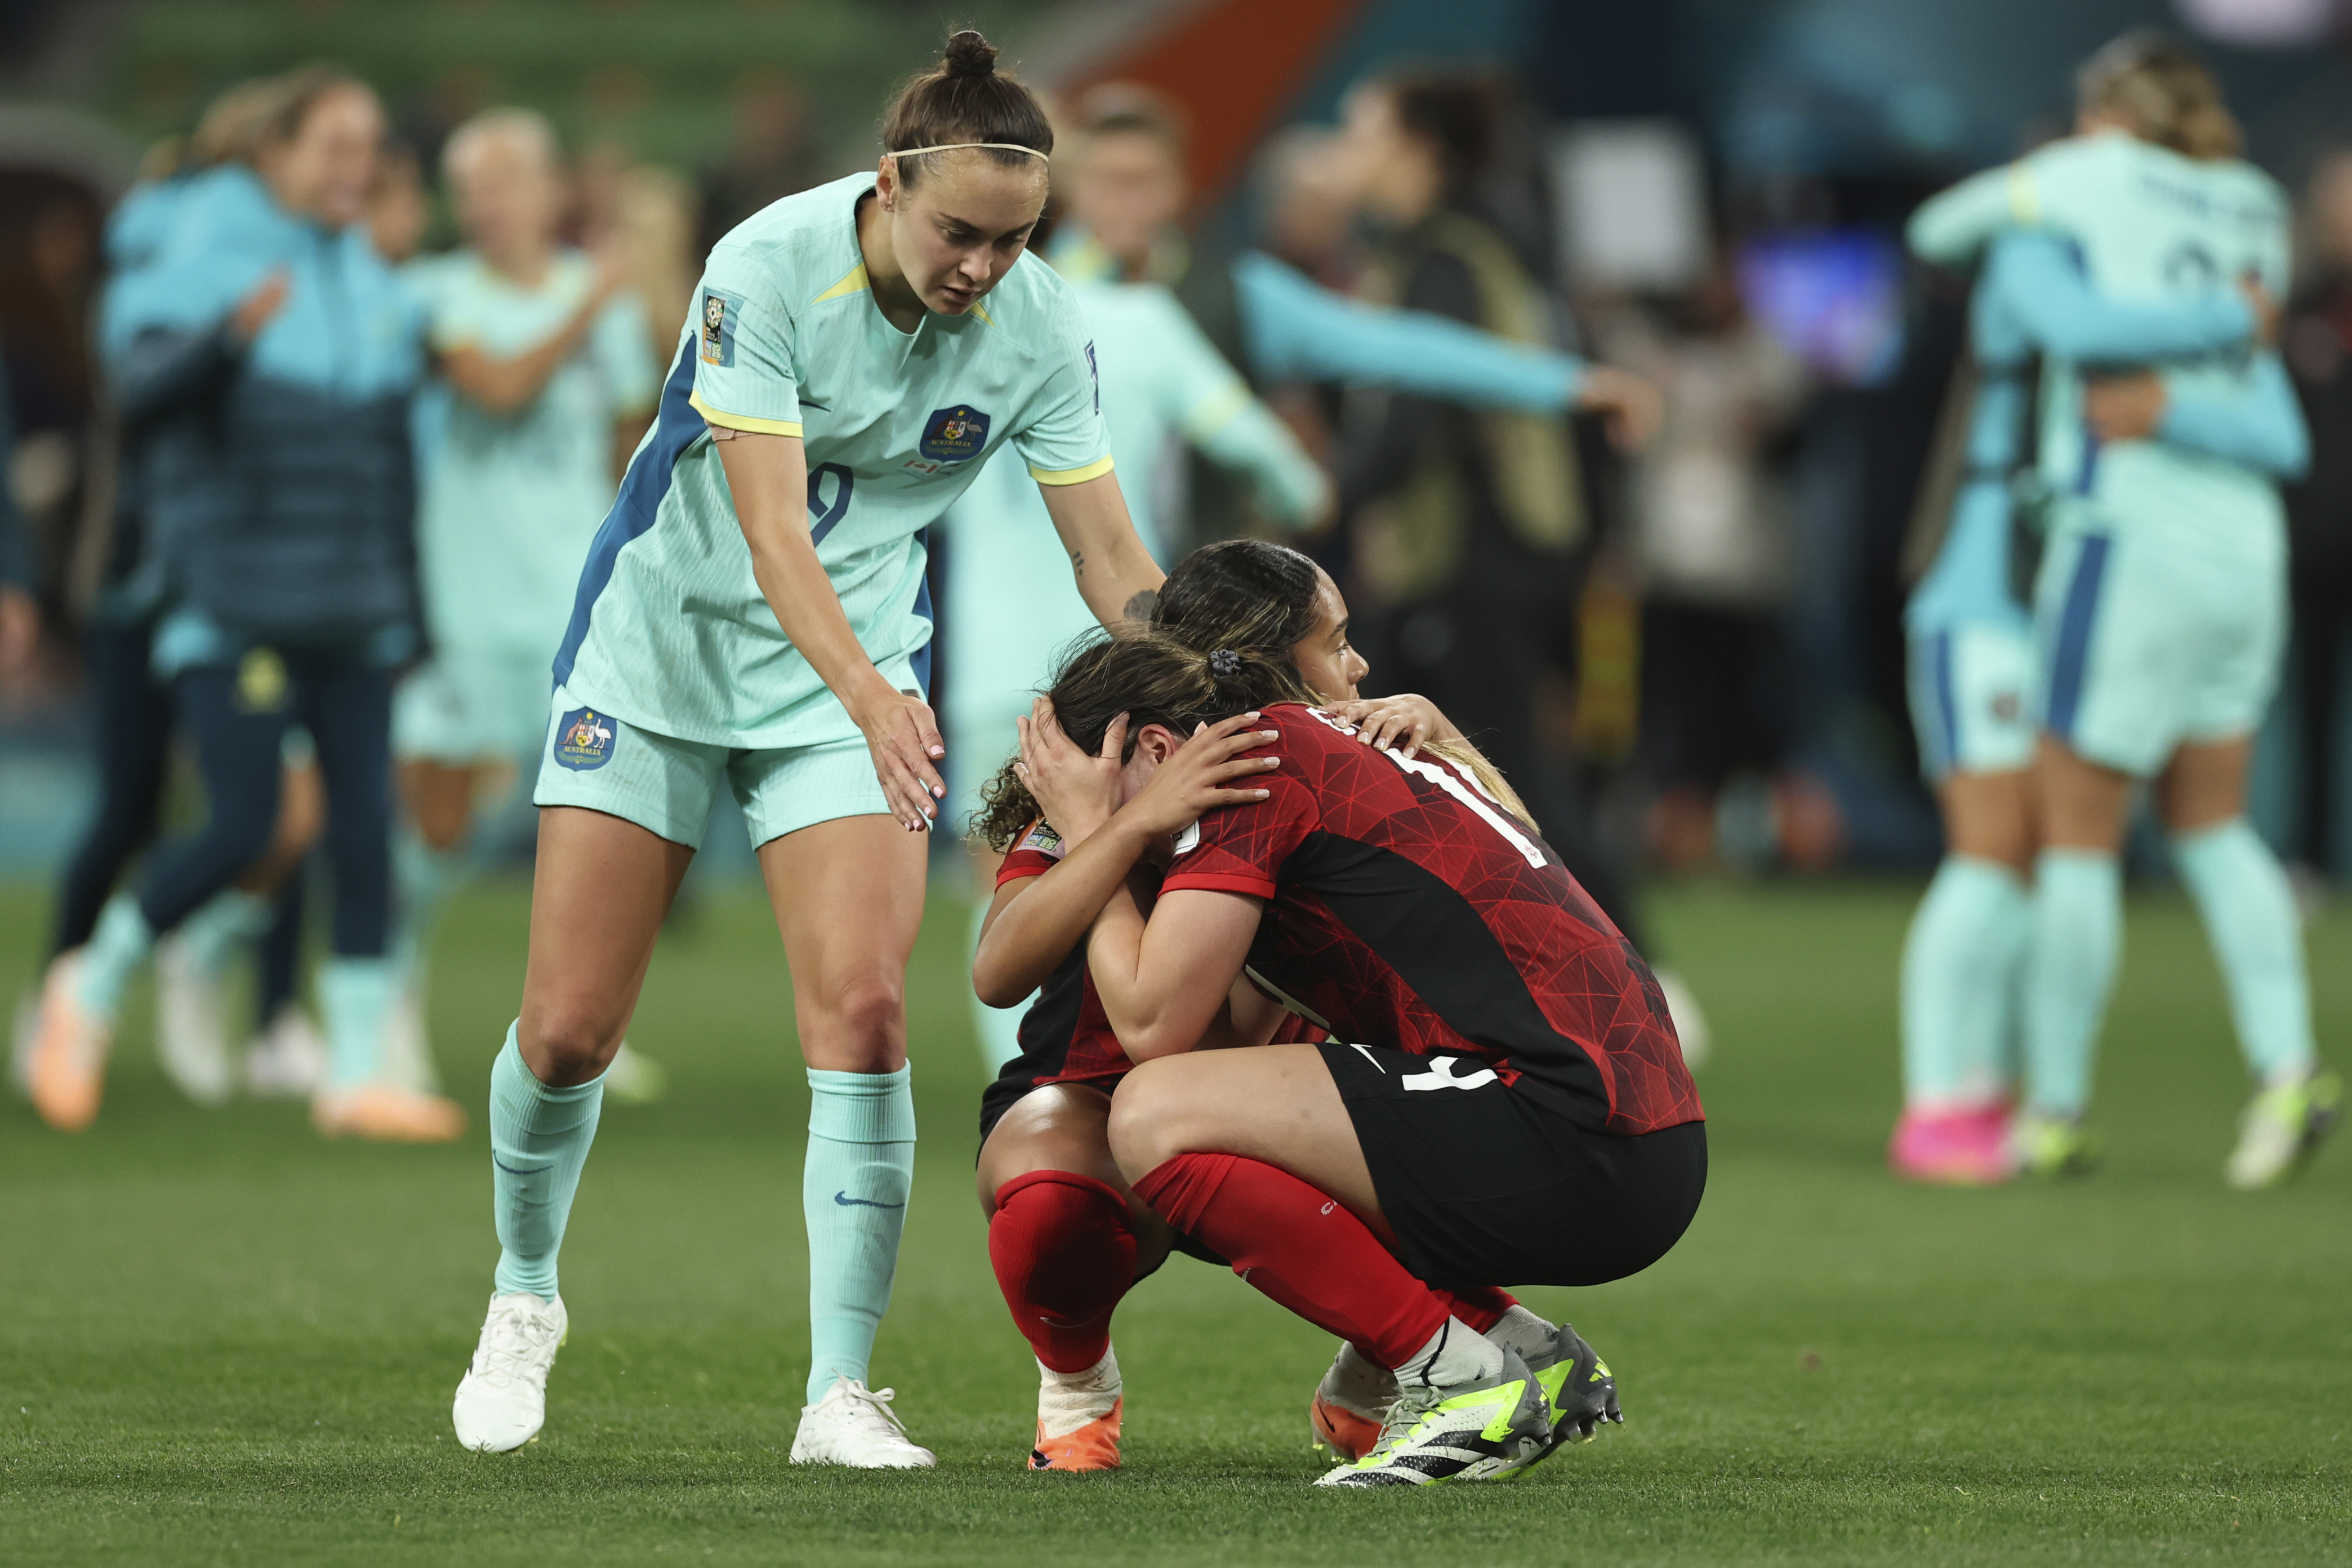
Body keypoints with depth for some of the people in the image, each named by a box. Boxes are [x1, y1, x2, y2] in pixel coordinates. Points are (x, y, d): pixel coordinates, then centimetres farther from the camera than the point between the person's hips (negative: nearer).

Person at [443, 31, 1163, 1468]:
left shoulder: (1038, 327, -13)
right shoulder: (769, 269, -25)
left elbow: (1113, 560, -8)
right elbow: (773, 531, -31)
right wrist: (871, 698, -46)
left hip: (859, 676, 2)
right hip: (661, 646, -2)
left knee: (864, 1012, -17)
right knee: (569, 1029, -1)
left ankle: (840, 1394, -11)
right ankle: (526, 1297, 29)